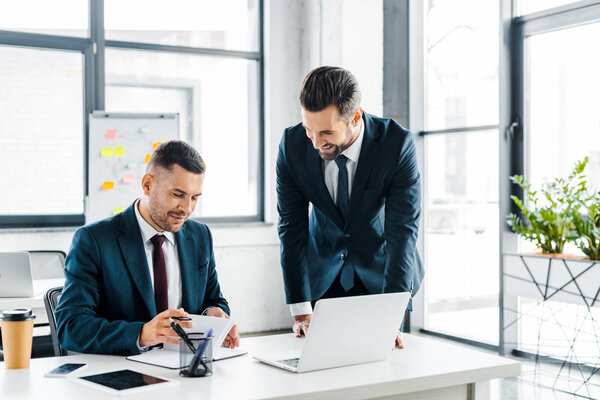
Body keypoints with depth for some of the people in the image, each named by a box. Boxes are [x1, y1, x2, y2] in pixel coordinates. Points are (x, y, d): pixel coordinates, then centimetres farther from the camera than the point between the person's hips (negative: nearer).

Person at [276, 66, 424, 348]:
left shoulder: (397, 143, -25)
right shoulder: (293, 144, -18)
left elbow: (403, 230, -26)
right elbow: (291, 227, -14)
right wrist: (301, 311, -18)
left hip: (379, 271, -1)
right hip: (322, 274, 2)